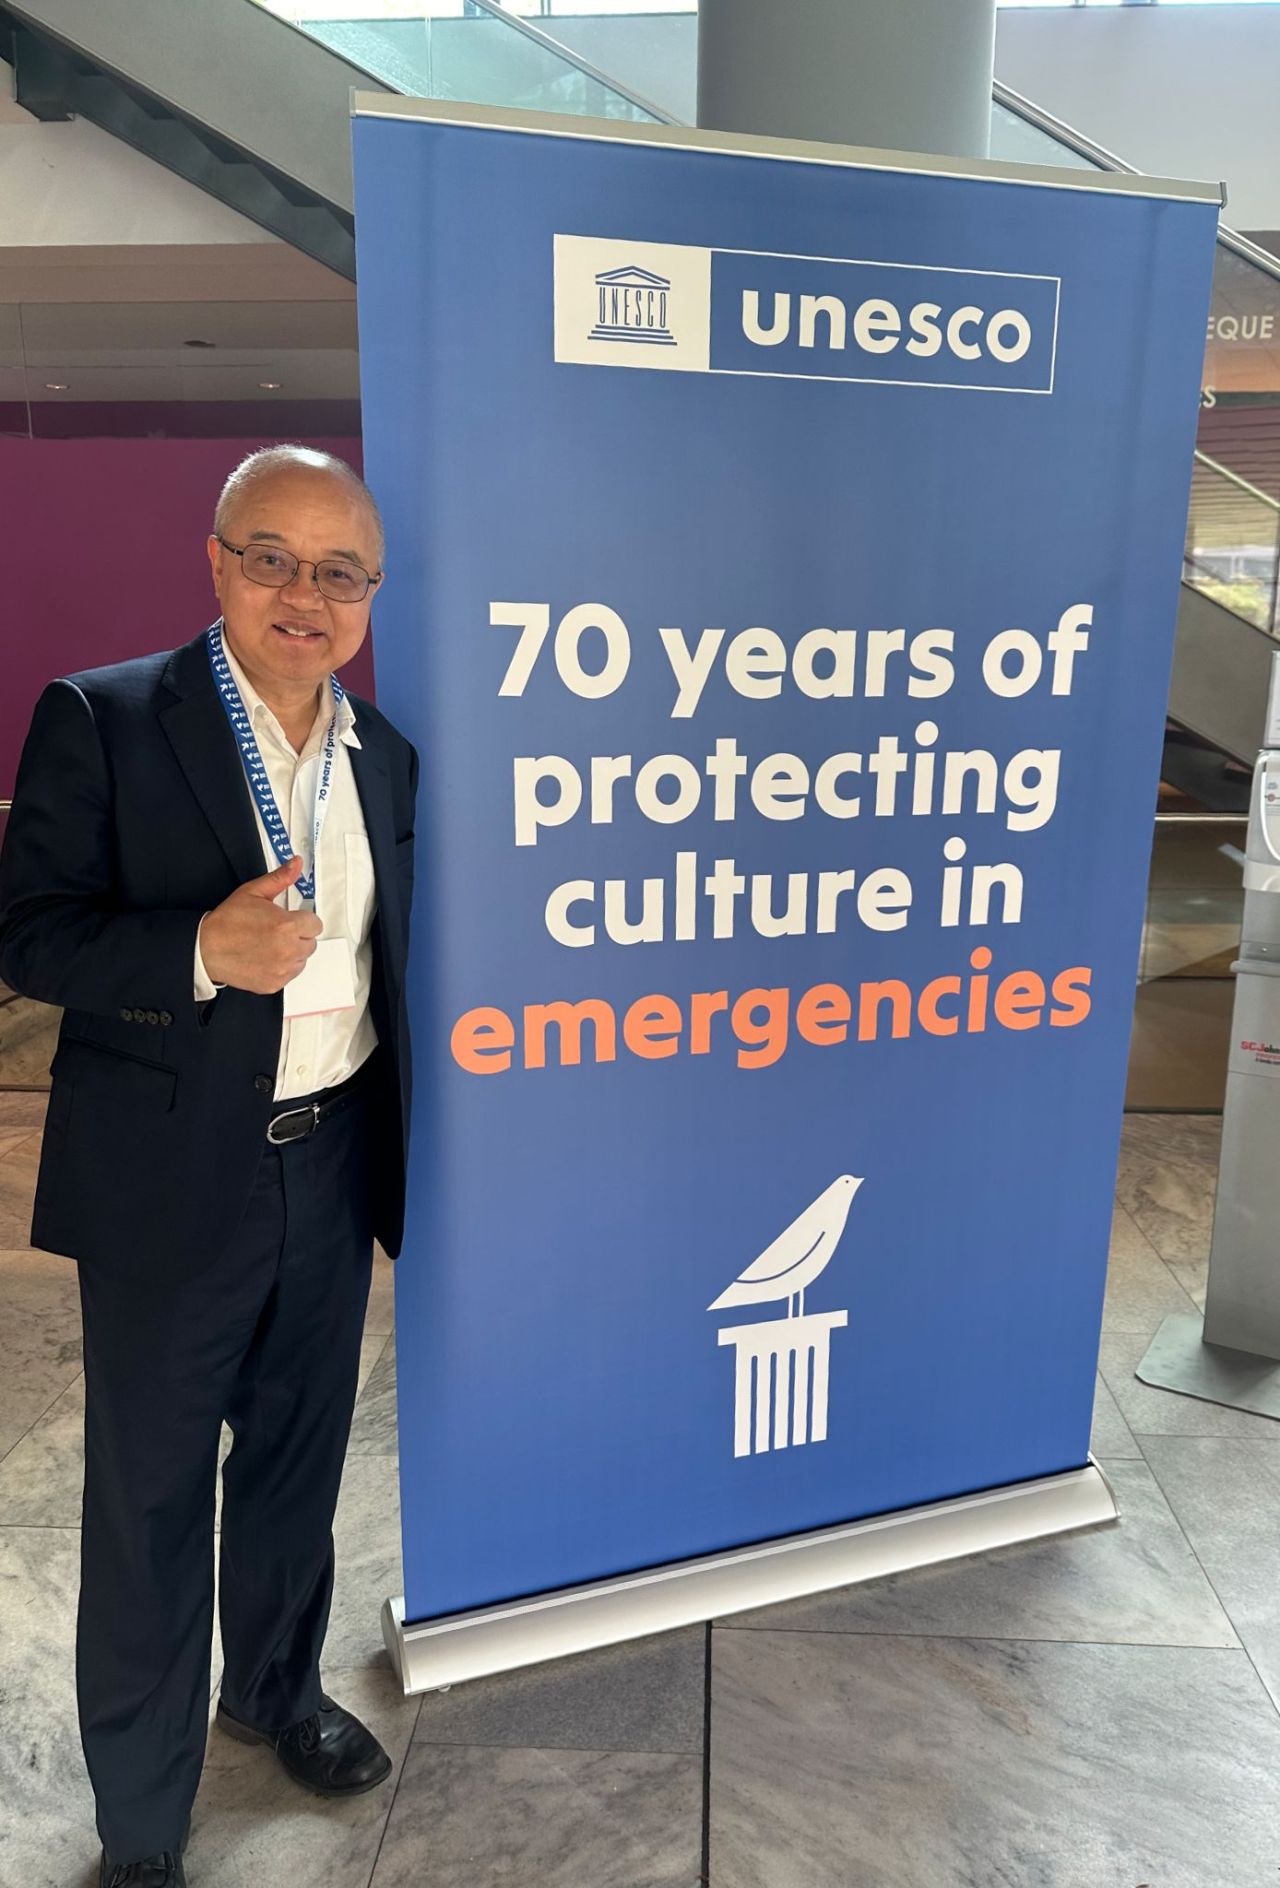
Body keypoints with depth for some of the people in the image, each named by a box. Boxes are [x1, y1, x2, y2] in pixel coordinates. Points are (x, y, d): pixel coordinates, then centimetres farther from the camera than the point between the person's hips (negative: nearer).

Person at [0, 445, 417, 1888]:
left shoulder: (386, 758, 6)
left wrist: (404, 1161, 13)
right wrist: (202, 952, -28)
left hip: (334, 1167, 5)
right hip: (171, 1180, -4)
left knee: (297, 1461, 22)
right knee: (150, 1500, 10)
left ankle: (275, 1690, 50)